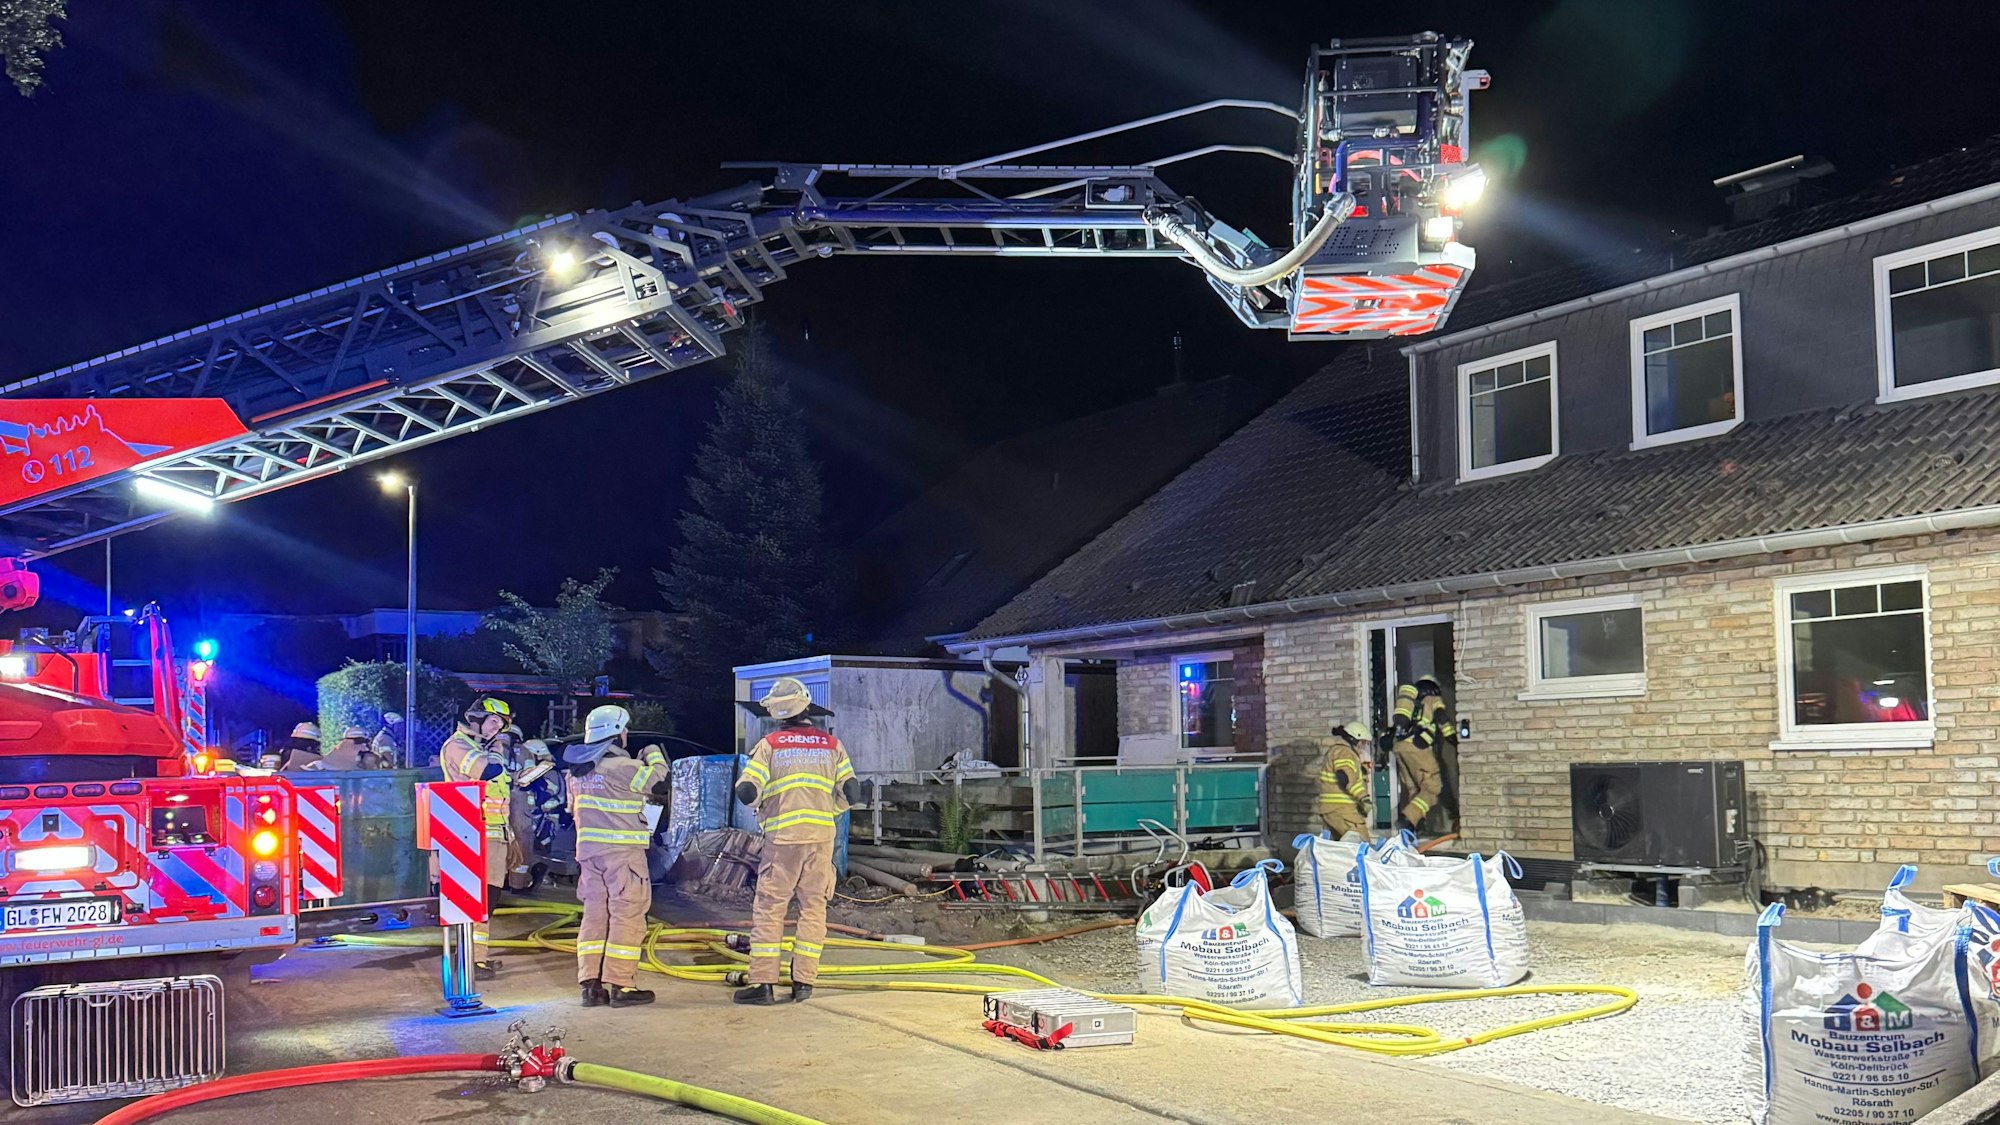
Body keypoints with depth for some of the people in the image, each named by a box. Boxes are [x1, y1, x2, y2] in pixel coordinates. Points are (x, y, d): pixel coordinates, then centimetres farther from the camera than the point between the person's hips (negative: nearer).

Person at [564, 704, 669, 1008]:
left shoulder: (577, 770, 11)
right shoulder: (622, 766, -15)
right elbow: (662, 784, -12)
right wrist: (655, 758, 6)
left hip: (588, 849, 8)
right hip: (622, 851, -8)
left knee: (594, 913, 11)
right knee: (627, 916, -2)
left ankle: (590, 984, 11)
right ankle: (620, 986, -2)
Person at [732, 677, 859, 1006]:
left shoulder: (769, 745, -2)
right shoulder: (831, 745, 7)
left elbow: (746, 793, -7)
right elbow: (850, 793, 5)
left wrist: (752, 795, 16)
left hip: (783, 836, -2)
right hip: (821, 837, 3)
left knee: (769, 908, 4)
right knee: (813, 907, 9)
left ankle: (762, 982, 1)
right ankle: (803, 982, 8)